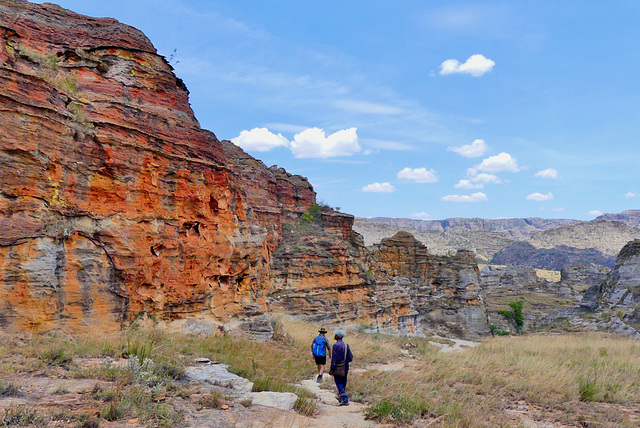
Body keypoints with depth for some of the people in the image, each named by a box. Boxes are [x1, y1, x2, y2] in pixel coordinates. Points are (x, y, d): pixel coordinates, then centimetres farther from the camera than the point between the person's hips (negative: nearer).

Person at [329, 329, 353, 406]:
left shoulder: (335, 345, -16)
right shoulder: (346, 345, 1)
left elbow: (334, 358, -18)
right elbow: (351, 358, 1)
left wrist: (331, 369, -13)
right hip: (345, 368, 6)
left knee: (339, 384, -1)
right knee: (343, 384, 17)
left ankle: (345, 400, -8)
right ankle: (340, 397, 32)